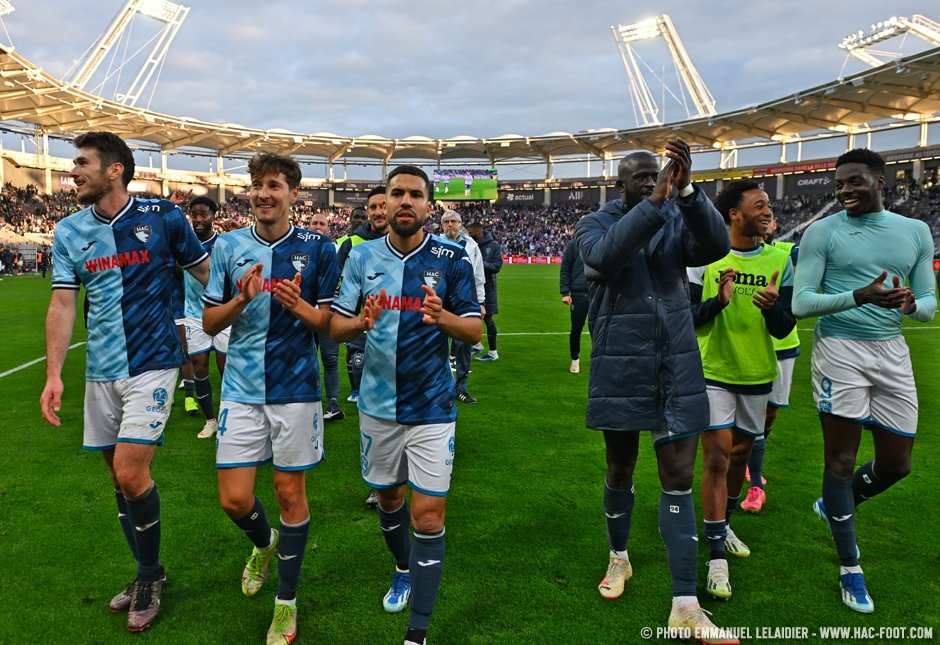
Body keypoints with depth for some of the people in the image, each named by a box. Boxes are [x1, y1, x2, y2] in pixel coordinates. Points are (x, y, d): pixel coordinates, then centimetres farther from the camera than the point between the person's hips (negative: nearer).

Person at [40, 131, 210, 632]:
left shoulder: (163, 217, -6)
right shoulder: (69, 232, 5)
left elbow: (207, 273, 2)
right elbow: (62, 305, 3)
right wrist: (54, 374, -5)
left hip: (152, 364, -5)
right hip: (100, 371, 5)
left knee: (131, 473, -11)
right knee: (118, 475, 11)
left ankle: (149, 575, 15)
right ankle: (148, 573, 31)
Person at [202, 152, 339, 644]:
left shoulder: (317, 248, -2)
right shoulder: (228, 246, 3)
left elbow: (331, 322, 0)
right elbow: (209, 322, 6)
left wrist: (301, 307, -21)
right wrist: (241, 299, -14)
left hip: (296, 387, -2)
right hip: (242, 388, 2)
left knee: (290, 492, 7)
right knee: (234, 498, 3)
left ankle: (287, 602, 26)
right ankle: (265, 543, 40)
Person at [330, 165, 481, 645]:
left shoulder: (451, 259, -7)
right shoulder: (362, 257, -1)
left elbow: (475, 330, -7)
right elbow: (335, 328, -2)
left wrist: (443, 317, -28)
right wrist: (362, 321, -24)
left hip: (431, 406, -3)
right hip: (378, 403, 3)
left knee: (428, 514, -4)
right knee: (388, 497, 20)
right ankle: (403, 570, 49)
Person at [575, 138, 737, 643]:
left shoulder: (677, 221, 3)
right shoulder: (596, 225, -2)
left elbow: (717, 246, -18)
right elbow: (605, 257, -26)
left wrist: (685, 190, -31)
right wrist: (654, 202, -32)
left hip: (678, 370, 1)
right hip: (621, 371, -1)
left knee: (679, 480, 2)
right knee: (620, 472, 15)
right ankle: (619, 558, 40)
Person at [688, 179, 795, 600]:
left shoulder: (780, 261, -1)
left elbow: (783, 329, -2)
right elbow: (684, 316, -7)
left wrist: (772, 306, -24)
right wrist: (718, 300, -26)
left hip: (757, 375, 4)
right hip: (714, 373, -4)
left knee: (740, 453, 16)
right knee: (717, 457, -7)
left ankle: (723, 526, 38)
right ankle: (717, 556, 1)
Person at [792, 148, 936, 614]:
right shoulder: (822, 232, -3)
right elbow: (800, 303, -10)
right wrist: (860, 296, -25)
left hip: (892, 352, 4)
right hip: (840, 350, -4)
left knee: (897, 463, 9)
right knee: (841, 459, 0)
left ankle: (835, 506, 39)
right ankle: (849, 568, 17)